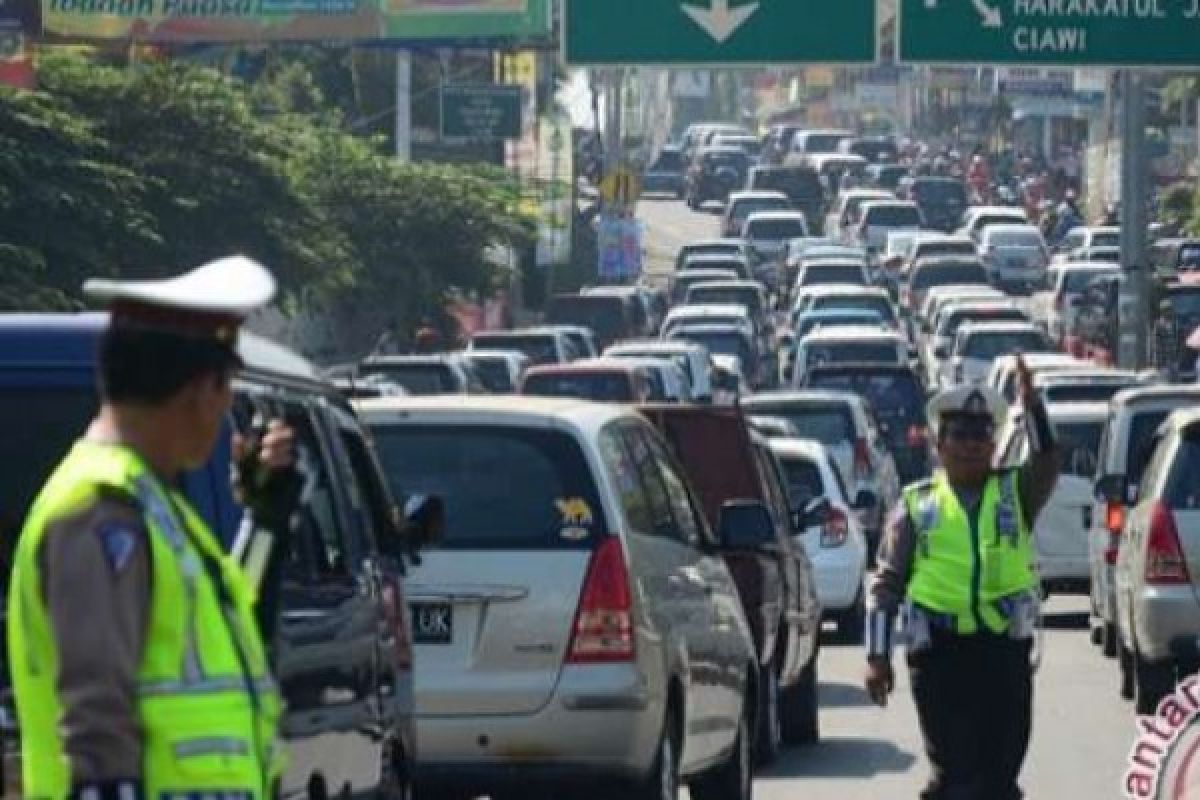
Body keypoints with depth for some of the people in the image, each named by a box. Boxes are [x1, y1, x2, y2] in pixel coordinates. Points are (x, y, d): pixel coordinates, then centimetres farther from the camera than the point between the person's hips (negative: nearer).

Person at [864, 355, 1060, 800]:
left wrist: (1031, 404, -23)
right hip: (938, 651, -1)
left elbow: (1047, 466, -12)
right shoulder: (917, 504, 9)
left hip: (1005, 648, 1)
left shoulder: (1015, 493, 11)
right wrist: (877, 656, 0)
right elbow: (886, 583, 8)